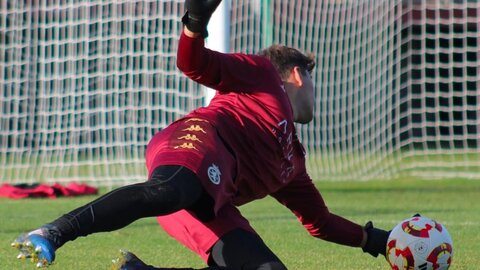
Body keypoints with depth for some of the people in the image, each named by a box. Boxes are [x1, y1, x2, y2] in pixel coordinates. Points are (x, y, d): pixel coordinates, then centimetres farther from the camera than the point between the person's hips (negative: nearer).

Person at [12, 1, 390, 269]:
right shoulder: (264, 73, 21)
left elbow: (319, 221, 45)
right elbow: (195, 64, 7)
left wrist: (373, 240, 44)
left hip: (211, 203, 7)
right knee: (167, 193, -42)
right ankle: (51, 235, -50)